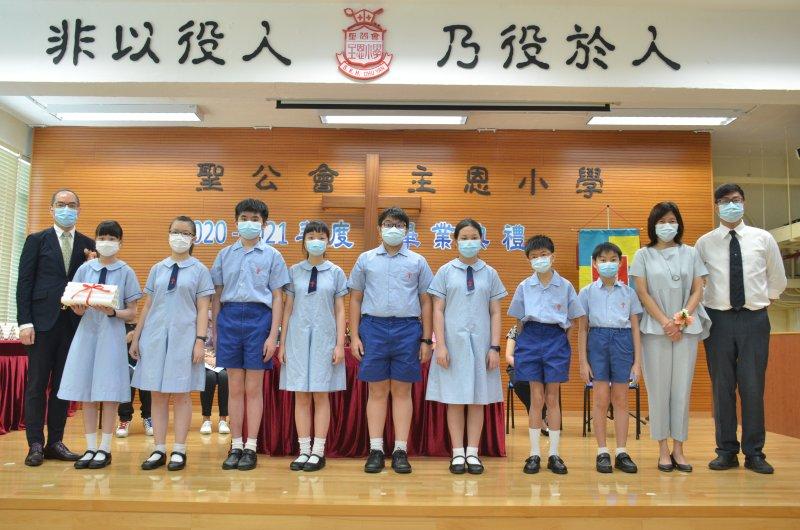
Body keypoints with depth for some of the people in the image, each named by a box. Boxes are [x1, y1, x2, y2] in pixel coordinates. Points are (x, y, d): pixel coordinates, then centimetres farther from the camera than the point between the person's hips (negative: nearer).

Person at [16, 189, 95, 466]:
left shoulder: (88, 245, 10)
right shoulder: (36, 240, 5)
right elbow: (24, 283, 0)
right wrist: (25, 322, -8)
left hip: (73, 322, 2)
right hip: (43, 322, -2)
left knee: (63, 384, 7)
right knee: (37, 384, 2)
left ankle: (55, 442, 15)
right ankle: (35, 445, 9)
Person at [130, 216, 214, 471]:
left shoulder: (199, 270, 3)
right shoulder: (158, 269, 12)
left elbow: (203, 309, -1)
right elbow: (147, 306, 14)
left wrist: (200, 341, -9)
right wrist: (136, 338, 11)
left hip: (183, 337, -3)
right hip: (155, 336, 3)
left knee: (180, 394, 1)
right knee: (157, 394, 5)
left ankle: (179, 451, 10)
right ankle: (159, 450, 14)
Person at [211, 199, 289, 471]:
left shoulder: (272, 255, 4)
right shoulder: (225, 254, 11)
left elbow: (277, 297, 1)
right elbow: (217, 295, 12)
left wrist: (273, 335, -7)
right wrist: (214, 331, 7)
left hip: (258, 318, -2)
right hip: (229, 317, 2)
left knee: (254, 388, 3)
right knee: (235, 388, 7)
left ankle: (251, 448, 12)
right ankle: (235, 446, 16)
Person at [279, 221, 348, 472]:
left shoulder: (335, 272, 5)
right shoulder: (294, 271, 7)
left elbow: (340, 311, 5)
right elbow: (288, 309, 8)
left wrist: (340, 344, -2)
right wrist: (282, 343, 5)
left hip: (324, 338, -1)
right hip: (298, 338, 1)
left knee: (321, 395, 2)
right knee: (301, 396, 3)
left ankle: (318, 451, 10)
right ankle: (304, 450, 12)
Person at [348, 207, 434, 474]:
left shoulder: (417, 262, 9)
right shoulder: (365, 259, 10)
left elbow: (426, 302, 9)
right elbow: (355, 299, 10)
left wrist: (426, 340, 4)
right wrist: (354, 336, 2)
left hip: (407, 328, 0)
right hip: (373, 326, 0)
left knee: (402, 391, 4)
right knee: (377, 391, 4)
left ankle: (401, 451, 11)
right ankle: (375, 450, 11)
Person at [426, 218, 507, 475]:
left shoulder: (489, 274, 7)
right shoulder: (446, 271, 3)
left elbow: (495, 313, 7)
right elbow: (438, 310, 1)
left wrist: (494, 347, -1)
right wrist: (440, 345, -7)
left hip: (480, 343, 1)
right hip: (454, 341, -1)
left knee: (478, 400, 6)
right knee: (455, 400, 3)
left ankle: (473, 453, 15)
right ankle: (458, 454, 12)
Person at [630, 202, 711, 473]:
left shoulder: (690, 253, 11)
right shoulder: (643, 255, 6)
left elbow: (697, 290, 6)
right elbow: (643, 293, -1)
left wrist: (682, 318, -9)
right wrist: (665, 322, -11)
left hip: (687, 329, 2)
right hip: (654, 329, -2)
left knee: (682, 388, 2)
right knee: (659, 388, 0)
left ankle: (678, 448, 11)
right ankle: (663, 449, 9)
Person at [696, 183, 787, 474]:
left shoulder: (763, 238, 7)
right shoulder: (704, 243, 3)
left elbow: (778, 280, 17)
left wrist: (762, 300, 15)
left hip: (754, 319, 1)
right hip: (718, 320, 0)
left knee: (753, 387, 1)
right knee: (722, 387, 3)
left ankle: (754, 453, 12)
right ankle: (726, 451, 13)